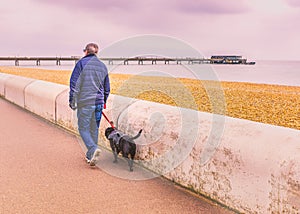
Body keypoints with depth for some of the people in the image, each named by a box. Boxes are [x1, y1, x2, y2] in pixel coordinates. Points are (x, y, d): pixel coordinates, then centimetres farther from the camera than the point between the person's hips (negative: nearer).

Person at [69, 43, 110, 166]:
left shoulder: (81, 63, -4)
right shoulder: (103, 66, 12)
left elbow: (74, 82, -9)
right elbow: (107, 88, 18)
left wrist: (72, 100, -2)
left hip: (84, 102, -5)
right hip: (98, 102, 5)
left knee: (83, 129, 2)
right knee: (94, 129, 14)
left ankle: (93, 149, -20)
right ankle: (90, 156, 21)